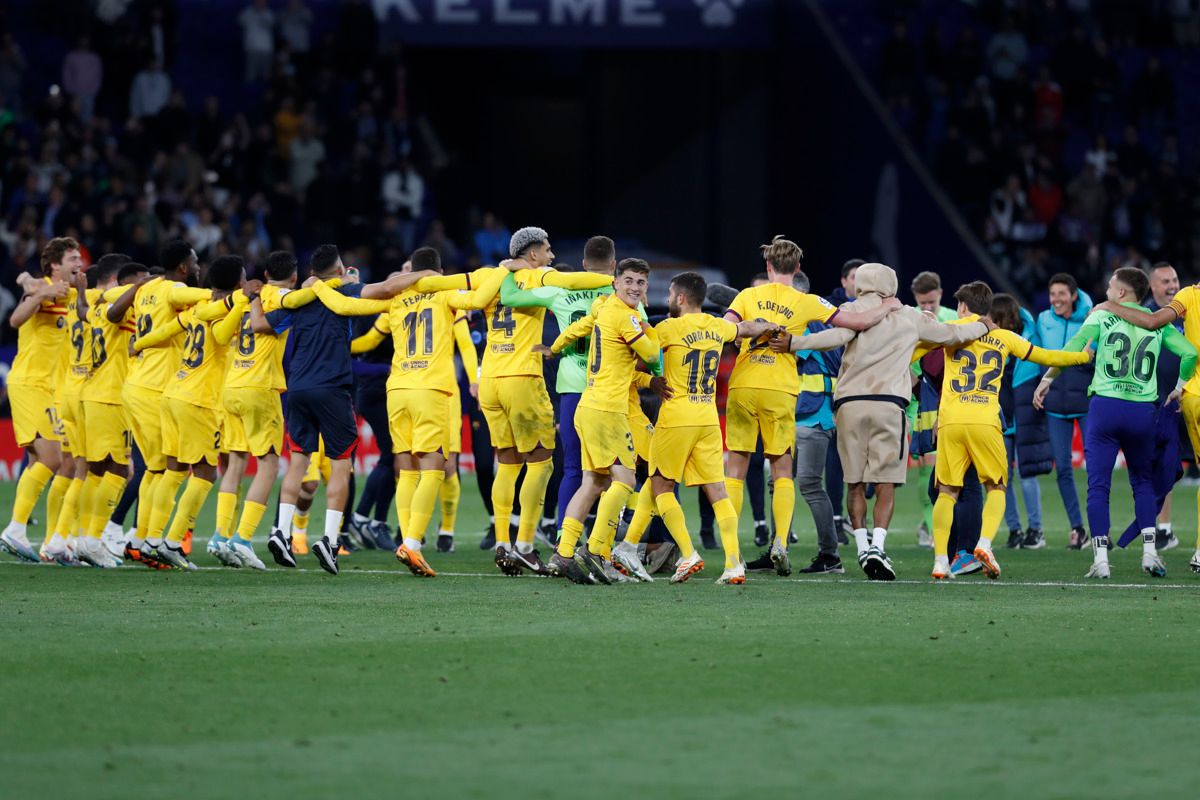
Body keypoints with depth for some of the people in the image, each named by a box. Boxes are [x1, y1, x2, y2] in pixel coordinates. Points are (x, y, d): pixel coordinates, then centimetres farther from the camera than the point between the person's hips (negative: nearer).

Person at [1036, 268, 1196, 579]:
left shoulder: (1102, 316, 2)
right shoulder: (1157, 322, 10)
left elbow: (1073, 350, -8)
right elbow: (1189, 353, 4)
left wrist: (1047, 379, 1)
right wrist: (1180, 387, 19)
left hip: (1105, 405, -2)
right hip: (1143, 410, 2)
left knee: (1098, 485, 1)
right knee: (1142, 481, 17)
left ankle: (1101, 558, -7)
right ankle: (1150, 551, 4)